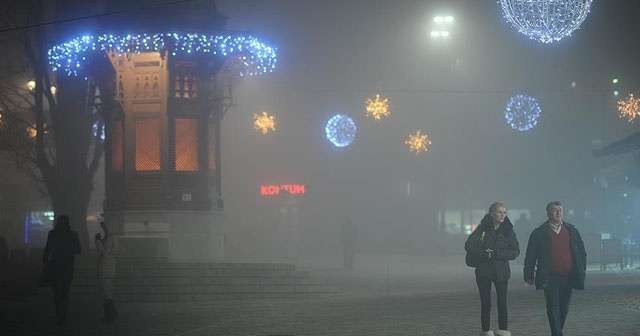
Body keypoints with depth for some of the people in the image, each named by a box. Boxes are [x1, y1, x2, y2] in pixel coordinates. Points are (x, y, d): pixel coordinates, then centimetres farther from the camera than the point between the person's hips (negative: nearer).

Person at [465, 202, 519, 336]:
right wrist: (484, 254, -21)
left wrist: (496, 254, -15)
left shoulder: (508, 231, 1)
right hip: (484, 271, 0)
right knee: (485, 303, 4)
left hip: (501, 271, 0)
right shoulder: (482, 228, -2)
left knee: (502, 302, -7)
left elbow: (515, 252, -4)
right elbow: (469, 245, -9)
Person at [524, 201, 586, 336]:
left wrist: (582, 272, 7)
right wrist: (529, 275, -1)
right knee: (553, 308, -8)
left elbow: (582, 252, 14)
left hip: (568, 277, 3)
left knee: (564, 308, 11)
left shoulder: (572, 231, 10)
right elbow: (530, 256, 2)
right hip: (550, 278, -3)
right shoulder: (539, 233, 1)